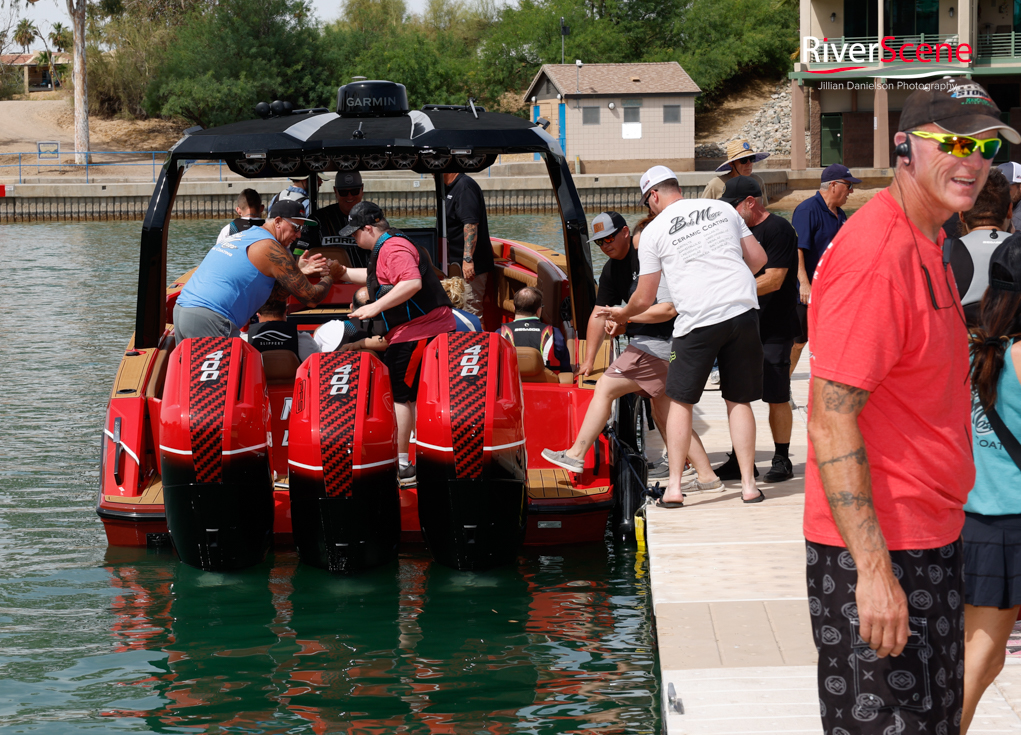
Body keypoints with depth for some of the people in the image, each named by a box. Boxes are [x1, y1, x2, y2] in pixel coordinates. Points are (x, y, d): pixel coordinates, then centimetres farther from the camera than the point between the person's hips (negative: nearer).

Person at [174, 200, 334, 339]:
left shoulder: (240, 236, 22)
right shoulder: (271, 248, -4)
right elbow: (311, 299, -1)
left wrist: (298, 271, 23)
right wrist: (328, 278, 19)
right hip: (208, 318, -9)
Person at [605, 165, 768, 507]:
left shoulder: (654, 231, 4)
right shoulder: (722, 208, 14)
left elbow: (644, 300, 6)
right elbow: (758, 258, 16)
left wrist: (623, 313, 28)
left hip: (697, 320, -3)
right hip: (743, 312, 3)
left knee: (681, 401, 11)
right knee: (739, 401, 11)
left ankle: (674, 485, 7)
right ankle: (748, 484, 9)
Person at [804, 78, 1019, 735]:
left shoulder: (926, 246, 12)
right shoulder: (874, 254, -20)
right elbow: (832, 420, -24)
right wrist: (873, 570, -27)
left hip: (930, 541, 10)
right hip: (876, 554, -10)